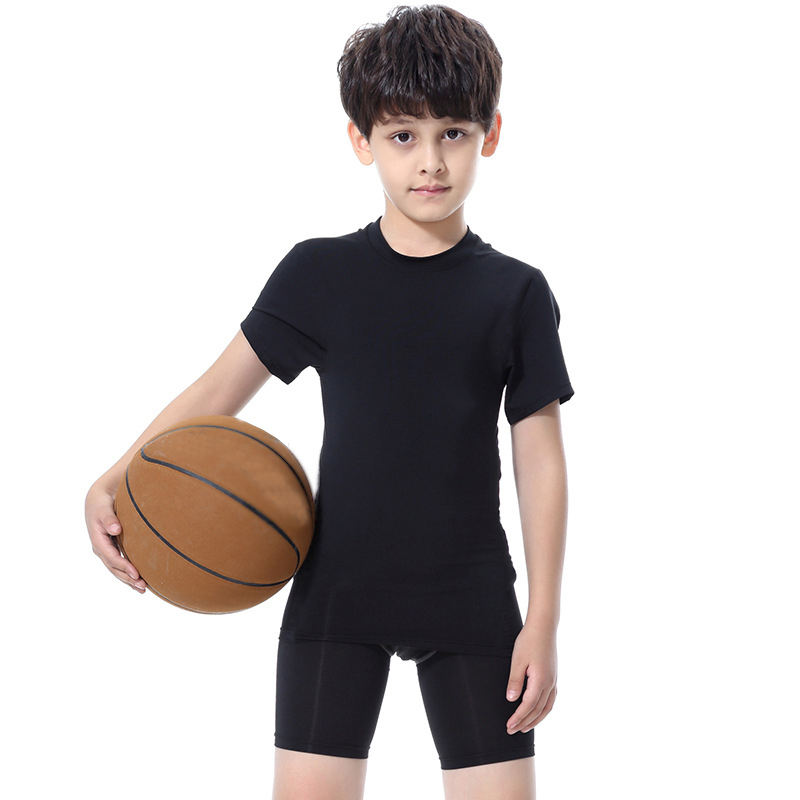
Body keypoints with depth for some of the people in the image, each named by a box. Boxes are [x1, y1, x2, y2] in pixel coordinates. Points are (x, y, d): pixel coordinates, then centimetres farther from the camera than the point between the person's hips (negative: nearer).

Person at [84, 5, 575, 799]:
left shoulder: (515, 294, -1)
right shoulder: (318, 274, 0)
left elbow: (541, 460, 0)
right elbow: (220, 389, 3)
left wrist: (543, 620, -3)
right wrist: (109, 486, -11)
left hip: (470, 600, 0)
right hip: (337, 592, 0)